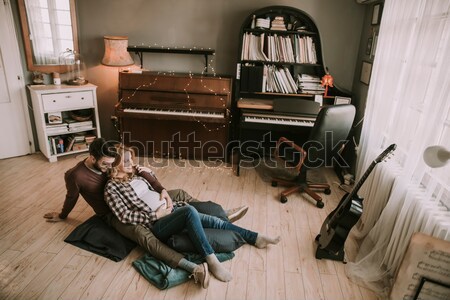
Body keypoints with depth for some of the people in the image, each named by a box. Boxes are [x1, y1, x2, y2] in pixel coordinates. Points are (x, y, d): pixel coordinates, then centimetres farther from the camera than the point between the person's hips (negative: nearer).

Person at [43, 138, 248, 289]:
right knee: (143, 234, -39)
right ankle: (192, 268, -56)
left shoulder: (109, 163, -4)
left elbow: (140, 171, -5)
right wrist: (62, 216, 21)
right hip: (113, 215, -6)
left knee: (180, 194, -1)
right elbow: (71, 198, 3)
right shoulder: (75, 176, -17)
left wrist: (162, 189, -17)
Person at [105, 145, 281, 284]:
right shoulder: (112, 187, -4)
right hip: (156, 224, -7)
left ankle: (256, 238, 3)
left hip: (169, 210, 7)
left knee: (213, 221, -6)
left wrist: (167, 198, 6)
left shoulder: (136, 174, 17)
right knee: (190, 211, -35)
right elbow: (125, 216, -13)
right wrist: (156, 214, -14)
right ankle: (211, 261, -29)